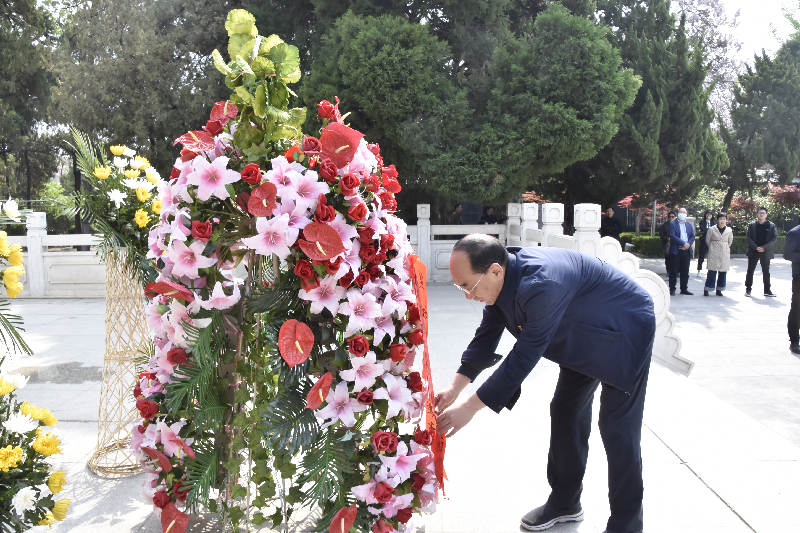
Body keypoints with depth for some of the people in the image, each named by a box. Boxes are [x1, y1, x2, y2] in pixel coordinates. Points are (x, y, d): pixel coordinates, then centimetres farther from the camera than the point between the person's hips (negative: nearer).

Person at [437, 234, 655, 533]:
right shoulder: (500, 280, -14)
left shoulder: (542, 284, -41)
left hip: (624, 334, -8)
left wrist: (470, 407, -30)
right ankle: (565, 502, 28)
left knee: (617, 429, -7)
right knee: (565, 413, 12)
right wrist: (455, 388, -14)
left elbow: (525, 356, -36)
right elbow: (487, 335, -4)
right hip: (583, 337, 9)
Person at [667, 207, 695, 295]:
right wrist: (683, 243, -17)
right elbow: (672, 235, -12)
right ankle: (672, 289, 4)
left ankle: (684, 289, 14)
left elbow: (693, 236, 9)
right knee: (674, 271, -1)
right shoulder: (672, 224, 0)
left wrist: (688, 244, -11)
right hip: (676, 251, -5)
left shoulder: (689, 225, 17)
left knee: (685, 271, 7)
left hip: (686, 251, 5)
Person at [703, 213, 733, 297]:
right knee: (712, 271, -7)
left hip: (725, 254, 3)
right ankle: (707, 289, -2)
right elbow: (707, 240, 9)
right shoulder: (711, 229, -2)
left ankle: (719, 290, 12)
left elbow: (730, 242, 19)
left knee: (723, 272, 3)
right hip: (714, 254, -3)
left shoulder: (729, 231, 4)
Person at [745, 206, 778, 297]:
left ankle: (767, 290, 13)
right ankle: (748, 289, 10)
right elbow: (749, 238, -2)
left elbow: (775, 238, -2)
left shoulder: (771, 225, 4)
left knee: (766, 271, 7)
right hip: (753, 251, 0)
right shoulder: (751, 225, 3)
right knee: (750, 271, 3)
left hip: (765, 252, 0)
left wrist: (764, 247, -13)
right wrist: (756, 247, -15)